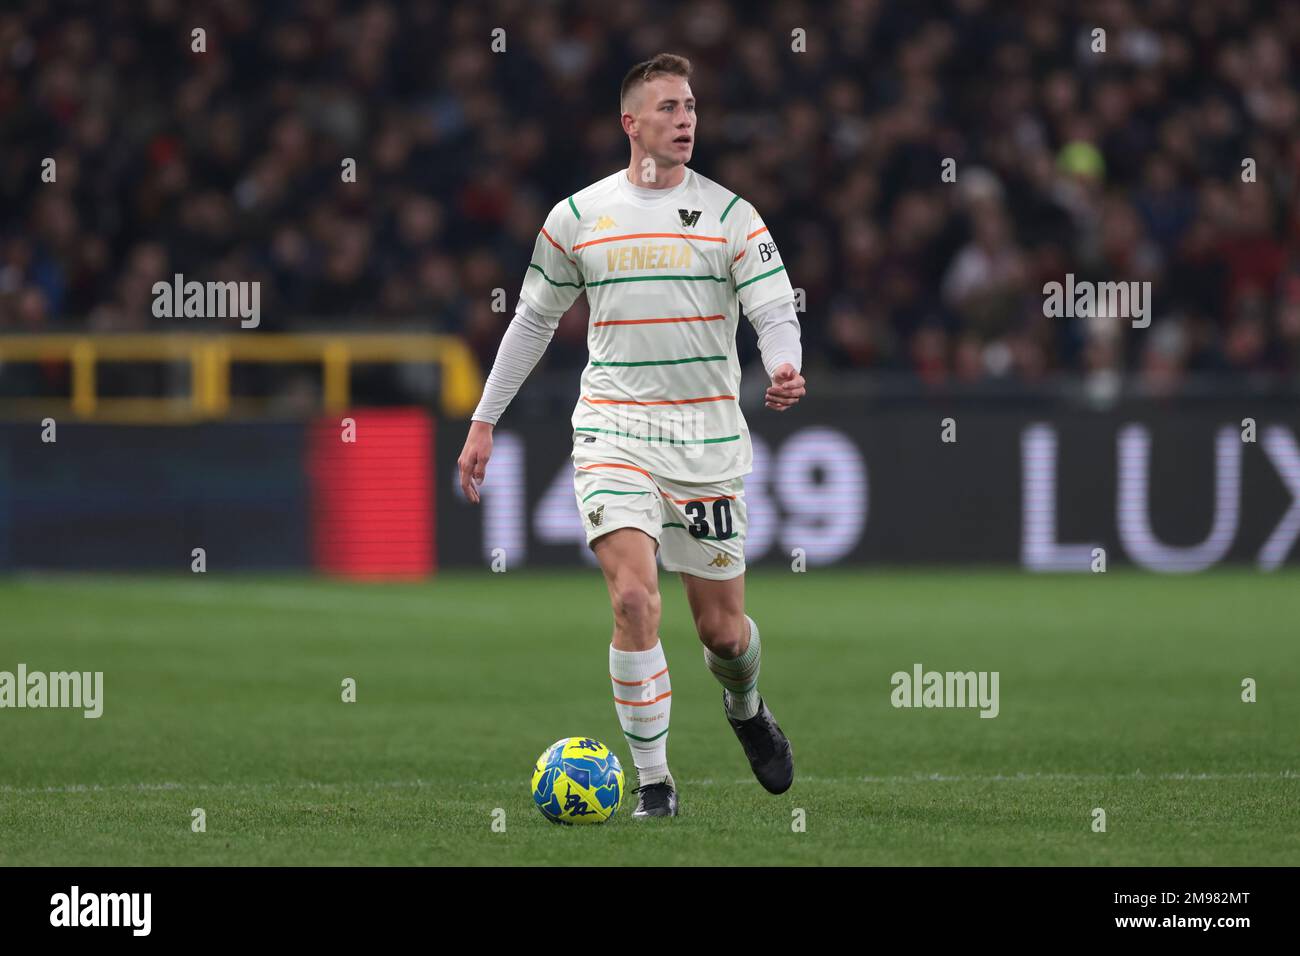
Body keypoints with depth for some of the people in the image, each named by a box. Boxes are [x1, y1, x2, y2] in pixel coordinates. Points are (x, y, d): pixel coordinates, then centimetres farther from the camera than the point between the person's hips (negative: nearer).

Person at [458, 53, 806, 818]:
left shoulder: (730, 215, 1)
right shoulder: (577, 217, 5)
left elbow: (775, 308, -5)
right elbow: (534, 320, 15)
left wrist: (786, 369, -28)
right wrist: (485, 422, 16)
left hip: (708, 437, 1)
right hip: (614, 430, -1)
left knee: (722, 627, 6)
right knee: (634, 597, -19)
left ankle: (746, 706, 43)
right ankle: (654, 783, -10)